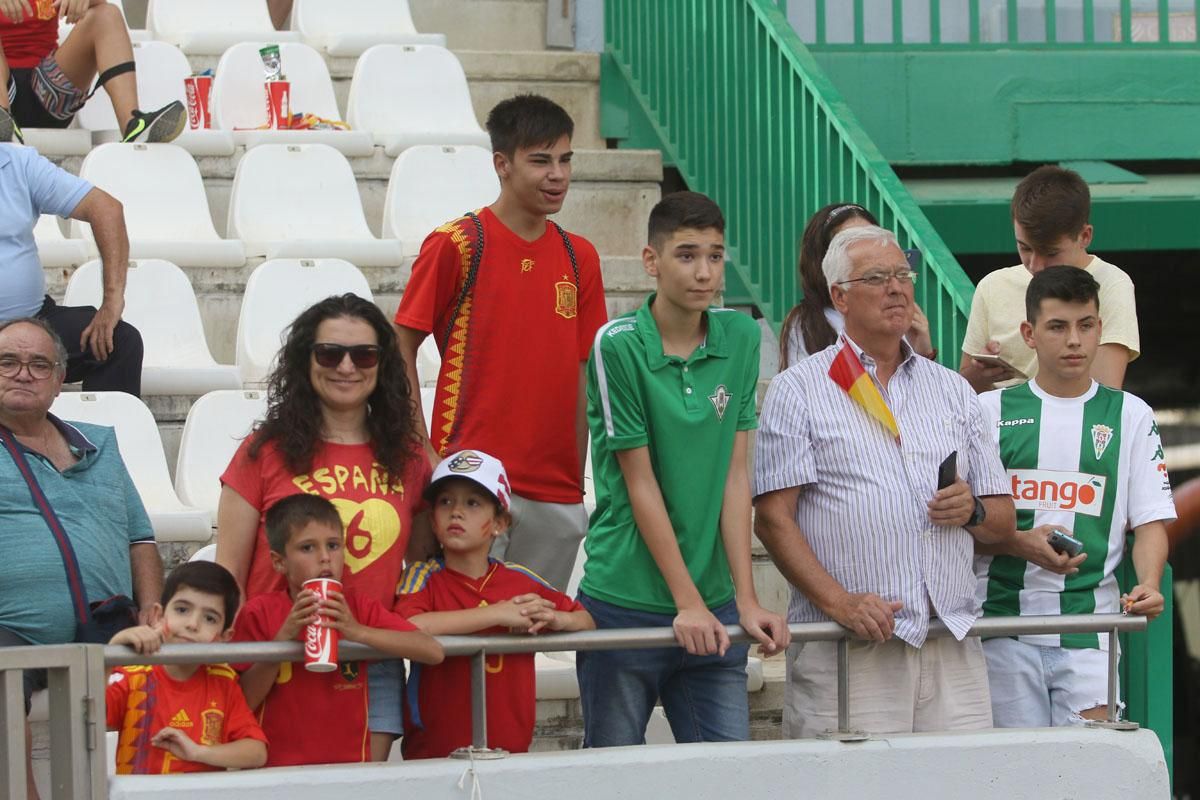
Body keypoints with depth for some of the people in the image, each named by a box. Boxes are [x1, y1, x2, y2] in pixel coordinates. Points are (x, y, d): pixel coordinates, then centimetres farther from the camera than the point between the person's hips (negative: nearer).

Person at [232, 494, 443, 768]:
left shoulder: (357, 606, 7)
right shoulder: (260, 612, 3)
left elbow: (433, 652, -5)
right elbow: (243, 702, -3)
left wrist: (359, 632, -16)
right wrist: (284, 638, -11)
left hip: (349, 766, 2)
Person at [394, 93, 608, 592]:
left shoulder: (579, 258, 11)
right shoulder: (455, 245, -4)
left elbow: (582, 372, 13)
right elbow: (401, 347, -2)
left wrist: (578, 475, 9)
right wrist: (424, 453, -8)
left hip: (557, 494, 5)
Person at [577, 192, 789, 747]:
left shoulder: (740, 337, 4)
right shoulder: (618, 346, -9)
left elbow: (734, 473, 2)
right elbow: (640, 483, -9)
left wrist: (745, 600, -4)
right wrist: (687, 602, -10)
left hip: (714, 603, 4)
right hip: (625, 603, -4)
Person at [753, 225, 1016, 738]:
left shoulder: (954, 391, 21)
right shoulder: (797, 391, 6)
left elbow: (1003, 522, 21)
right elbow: (772, 518, -3)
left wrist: (973, 511, -3)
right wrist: (838, 601, -16)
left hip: (953, 648, 4)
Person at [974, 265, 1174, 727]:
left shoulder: (1130, 416, 10)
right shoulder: (991, 411, 8)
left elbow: (1150, 521, 7)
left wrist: (1148, 584, -13)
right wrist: (1020, 544, -12)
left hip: (1090, 626, 0)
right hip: (1003, 618, 0)